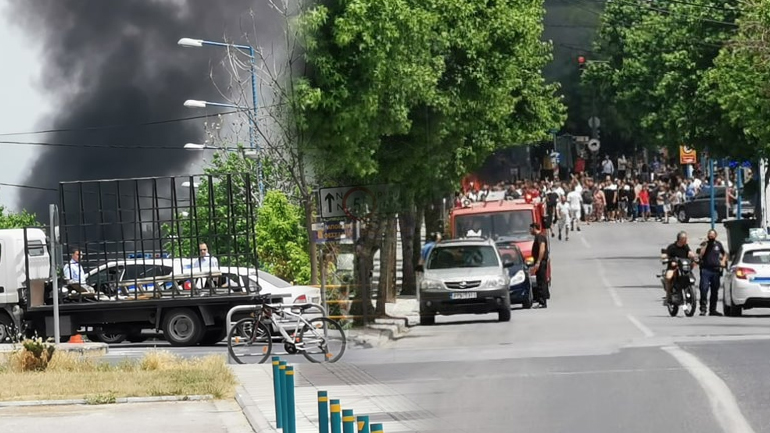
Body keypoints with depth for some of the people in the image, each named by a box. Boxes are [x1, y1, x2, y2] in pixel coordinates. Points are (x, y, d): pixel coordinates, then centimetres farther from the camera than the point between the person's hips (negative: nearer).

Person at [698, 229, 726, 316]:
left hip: (716, 270, 4)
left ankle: (712, 309, 16)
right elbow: (701, 254, -15)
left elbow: (724, 254, 27)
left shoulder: (718, 244, 11)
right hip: (706, 269, -4)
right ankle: (703, 309, -11)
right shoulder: (704, 244, 1)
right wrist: (706, 244, -15)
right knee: (704, 290, -12)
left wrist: (723, 262, 10)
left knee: (715, 291, 8)